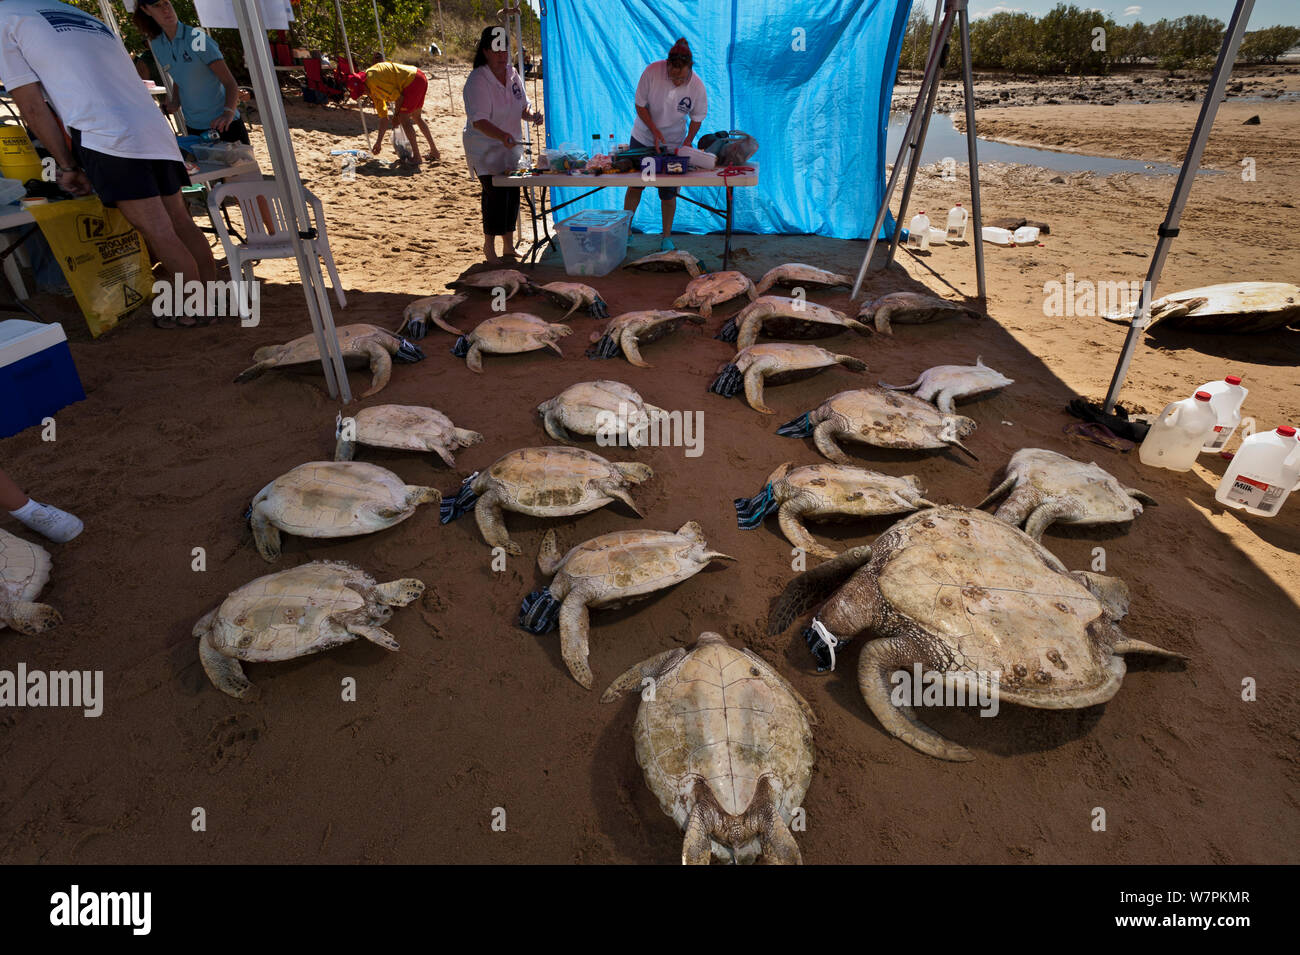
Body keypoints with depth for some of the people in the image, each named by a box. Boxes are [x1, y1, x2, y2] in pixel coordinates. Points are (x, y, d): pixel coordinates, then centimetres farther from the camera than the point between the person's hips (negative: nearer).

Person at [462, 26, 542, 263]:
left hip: (511, 147, 7)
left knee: (512, 193, 7)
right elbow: (478, 121, -24)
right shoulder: (477, 80, -16)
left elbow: (523, 106, 16)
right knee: (496, 194, -14)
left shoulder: (513, 74, 7)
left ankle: (508, 248, 19)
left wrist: (531, 114, -8)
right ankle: (489, 248, -1)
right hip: (485, 149, -7)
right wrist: (502, 136, -41)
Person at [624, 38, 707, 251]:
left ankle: (667, 238, 16)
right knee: (634, 185, 8)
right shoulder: (652, 71, -21)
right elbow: (640, 105, -11)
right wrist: (654, 130, -21)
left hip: (673, 144, -1)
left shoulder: (697, 87, -19)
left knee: (668, 193, 1)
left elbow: (697, 119, -4)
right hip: (643, 138, 1)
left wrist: (687, 143, -15)